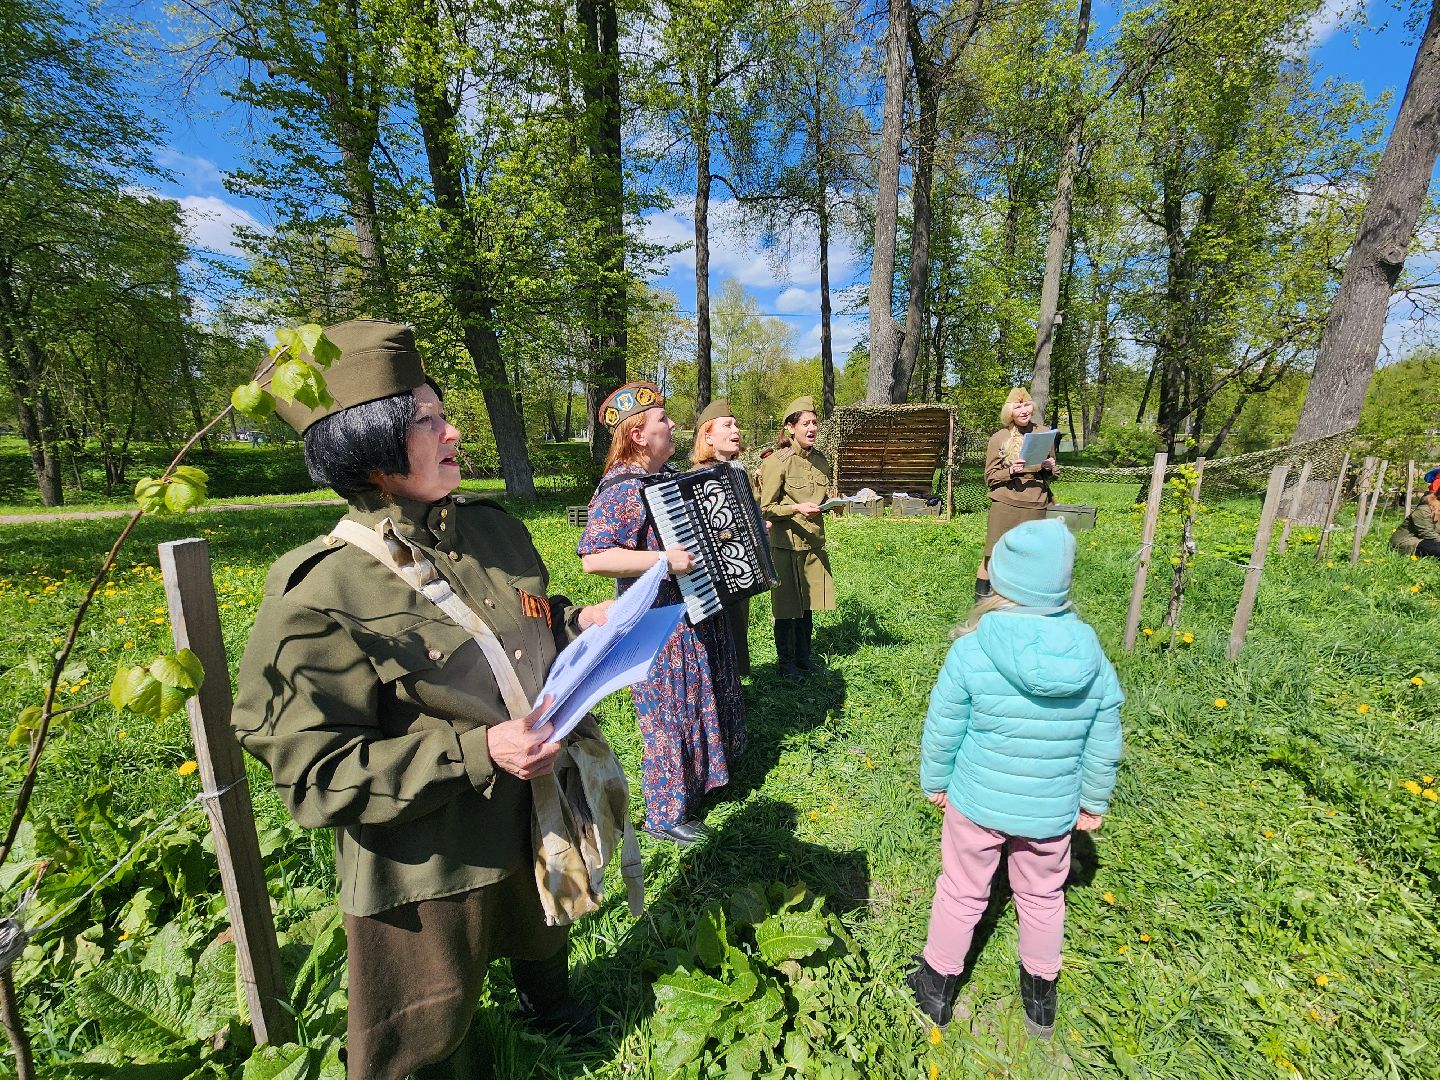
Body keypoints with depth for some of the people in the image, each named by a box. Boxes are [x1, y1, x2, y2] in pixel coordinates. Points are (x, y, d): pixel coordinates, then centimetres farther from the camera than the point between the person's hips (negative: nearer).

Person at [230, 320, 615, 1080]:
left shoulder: (494, 529, -5)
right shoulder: (320, 596, -24)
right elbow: (313, 771, -21)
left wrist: (580, 621, -10)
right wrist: (476, 753, -30)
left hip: (535, 821, 7)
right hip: (423, 867, -6)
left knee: (542, 939, 36)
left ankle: (546, 1008, 69)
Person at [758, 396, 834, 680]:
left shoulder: (821, 460, 7)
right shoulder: (778, 462, -13)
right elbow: (766, 508, -12)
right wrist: (797, 508, -25)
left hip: (814, 543, 6)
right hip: (785, 543, -6)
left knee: (807, 604, 15)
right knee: (787, 606, 5)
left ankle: (804, 657, 32)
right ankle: (786, 661, 23)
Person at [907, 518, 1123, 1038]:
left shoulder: (972, 651, -26)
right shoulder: (1092, 657, -15)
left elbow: (942, 729, -15)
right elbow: (1104, 743, -3)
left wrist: (934, 782, 3)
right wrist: (1094, 800, 13)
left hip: (976, 801, -2)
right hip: (1052, 810, 3)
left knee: (962, 892, 19)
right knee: (1043, 896, 27)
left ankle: (938, 983, 41)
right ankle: (1041, 995, 49)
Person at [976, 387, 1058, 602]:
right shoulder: (998, 439, 0)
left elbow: (1052, 473, 21)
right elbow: (990, 478, 1)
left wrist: (1050, 468, -2)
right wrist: (1010, 471, -17)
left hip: (1035, 505, 3)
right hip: (1005, 505, -3)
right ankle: (981, 596, 7)